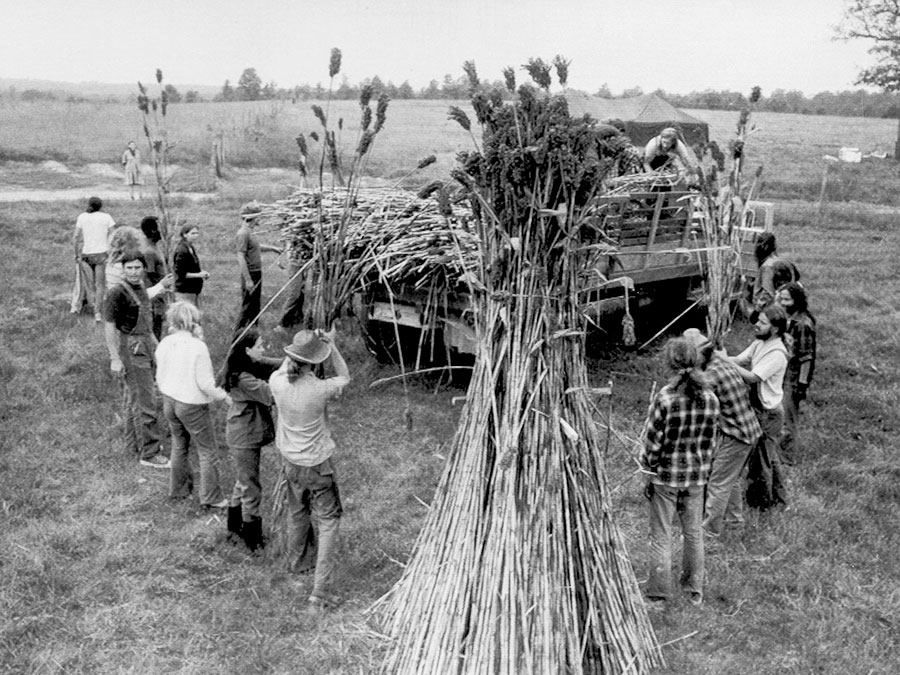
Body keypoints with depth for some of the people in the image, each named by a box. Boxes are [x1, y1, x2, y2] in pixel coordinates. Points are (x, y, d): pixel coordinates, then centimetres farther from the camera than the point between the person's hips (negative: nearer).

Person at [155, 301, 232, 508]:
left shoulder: (164, 344, -7)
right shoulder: (197, 347, -23)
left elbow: (160, 377, 5)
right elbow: (205, 383, -20)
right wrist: (224, 396, -6)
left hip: (169, 402, 6)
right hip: (192, 406, -6)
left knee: (179, 445, 25)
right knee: (208, 451, 8)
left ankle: (178, 489, 37)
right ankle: (211, 498, 15)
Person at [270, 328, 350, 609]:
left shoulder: (278, 383, -14)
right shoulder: (319, 390, -25)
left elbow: (283, 367, 13)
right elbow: (345, 377, -2)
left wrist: (309, 341, 11)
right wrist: (332, 345, -2)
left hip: (291, 462, 5)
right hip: (318, 465, -5)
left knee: (297, 513, 26)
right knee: (329, 521, 4)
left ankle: (300, 560, 50)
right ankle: (321, 589, -1)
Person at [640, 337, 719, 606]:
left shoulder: (665, 398, -19)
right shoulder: (710, 398, -4)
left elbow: (653, 440, -13)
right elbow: (710, 441, 4)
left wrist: (647, 473, -2)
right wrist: (703, 468, 16)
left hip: (666, 475, -4)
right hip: (696, 476, 4)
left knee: (661, 535, 7)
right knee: (694, 533, 17)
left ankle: (658, 593, 14)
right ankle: (695, 589, 27)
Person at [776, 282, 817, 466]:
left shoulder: (803, 324, -19)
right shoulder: (785, 318, 4)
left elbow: (807, 357, -18)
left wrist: (802, 384, -17)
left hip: (793, 378, -8)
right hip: (779, 374, 8)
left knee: (787, 419, 2)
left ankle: (786, 458, 15)